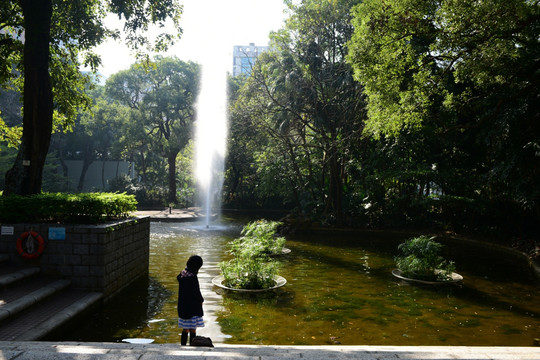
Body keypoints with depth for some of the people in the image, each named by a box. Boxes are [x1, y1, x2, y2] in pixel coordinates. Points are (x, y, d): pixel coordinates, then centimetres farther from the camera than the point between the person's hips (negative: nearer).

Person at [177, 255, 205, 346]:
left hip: (183, 306, 8)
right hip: (193, 307, -8)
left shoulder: (183, 274, 1)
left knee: (185, 329, 18)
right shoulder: (192, 277, -23)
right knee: (193, 329, 1)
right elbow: (196, 292, -17)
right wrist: (201, 300, -1)